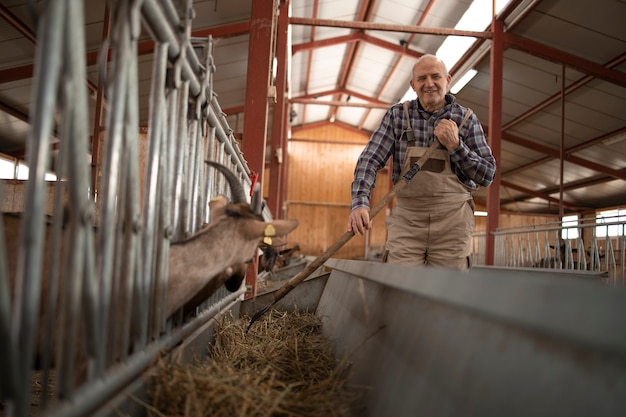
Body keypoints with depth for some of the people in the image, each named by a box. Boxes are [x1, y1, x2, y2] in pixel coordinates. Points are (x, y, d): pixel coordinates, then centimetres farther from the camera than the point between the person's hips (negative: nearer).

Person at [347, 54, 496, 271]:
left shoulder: (466, 119, 3)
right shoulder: (397, 114, 4)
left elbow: (487, 176, 3)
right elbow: (370, 159, -5)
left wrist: (455, 145, -12)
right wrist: (360, 203, -21)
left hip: (452, 220, 0)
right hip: (406, 217, 0)